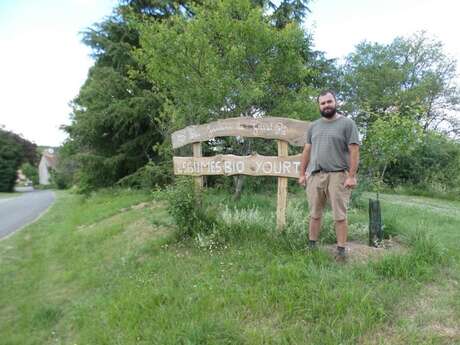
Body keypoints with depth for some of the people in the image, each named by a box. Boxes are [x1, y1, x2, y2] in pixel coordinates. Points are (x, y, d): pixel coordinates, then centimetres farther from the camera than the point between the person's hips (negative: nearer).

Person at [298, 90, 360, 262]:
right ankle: (311, 246, 23)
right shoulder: (313, 126, 15)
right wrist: (302, 173, 11)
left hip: (338, 175, -4)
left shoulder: (347, 123, 0)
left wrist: (351, 176, -13)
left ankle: (341, 250, 11)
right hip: (315, 175, 4)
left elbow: (354, 151, -6)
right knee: (314, 214, 11)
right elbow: (307, 151, 15)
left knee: (340, 216, 1)